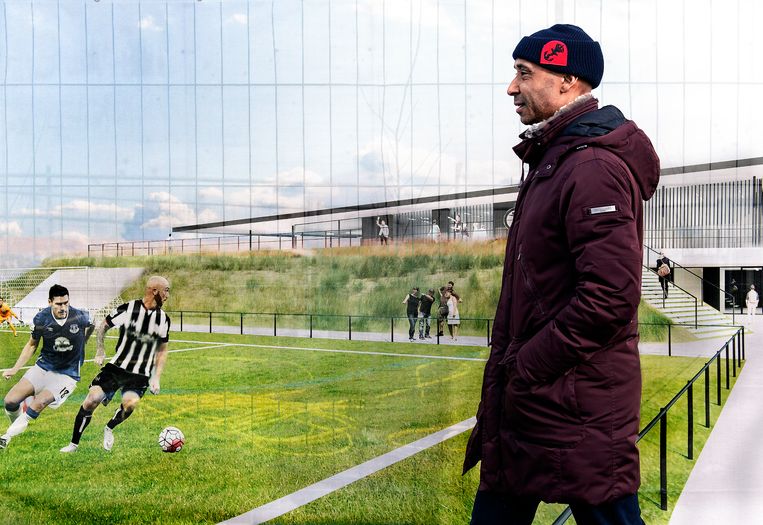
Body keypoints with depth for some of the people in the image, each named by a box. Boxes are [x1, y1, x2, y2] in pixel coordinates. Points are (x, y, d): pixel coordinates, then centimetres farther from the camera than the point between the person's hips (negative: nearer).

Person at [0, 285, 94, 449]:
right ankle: (17, 425, 24)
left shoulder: (81, 317, -16)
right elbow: (32, 345, 6)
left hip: (67, 375, -3)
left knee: (39, 403, -26)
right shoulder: (41, 319, -11)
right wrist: (15, 369, 2)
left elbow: (91, 326, 10)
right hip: (43, 367, 3)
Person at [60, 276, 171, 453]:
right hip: (117, 366, -1)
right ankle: (74, 444, 12)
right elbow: (103, 326, 8)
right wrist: (100, 352, 3)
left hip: (141, 374, 1)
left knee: (130, 403, -26)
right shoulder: (127, 309, -9)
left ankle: (109, 429, 6)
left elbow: (162, 350, 11)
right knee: (91, 401, -11)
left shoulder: (163, 319, 1)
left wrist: (156, 378, 3)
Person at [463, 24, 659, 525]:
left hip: (575, 403, -10)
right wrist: (511, 364, 16)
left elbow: (611, 296, -27)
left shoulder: (593, 168, -19)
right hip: (527, 392, 10)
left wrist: (526, 367, -19)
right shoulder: (553, 159, 14)